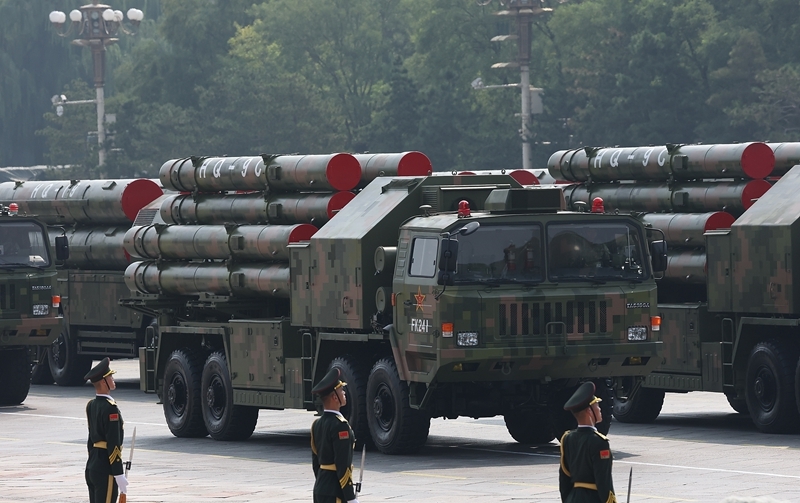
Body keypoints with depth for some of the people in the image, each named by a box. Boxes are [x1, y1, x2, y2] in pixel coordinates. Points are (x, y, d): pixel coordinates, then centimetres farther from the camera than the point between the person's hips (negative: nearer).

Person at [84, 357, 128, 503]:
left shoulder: (91, 405, 11)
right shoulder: (110, 408, -17)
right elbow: (113, 444, -19)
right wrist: (119, 475, -18)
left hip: (92, 467, 9)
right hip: (106, 470, -9)